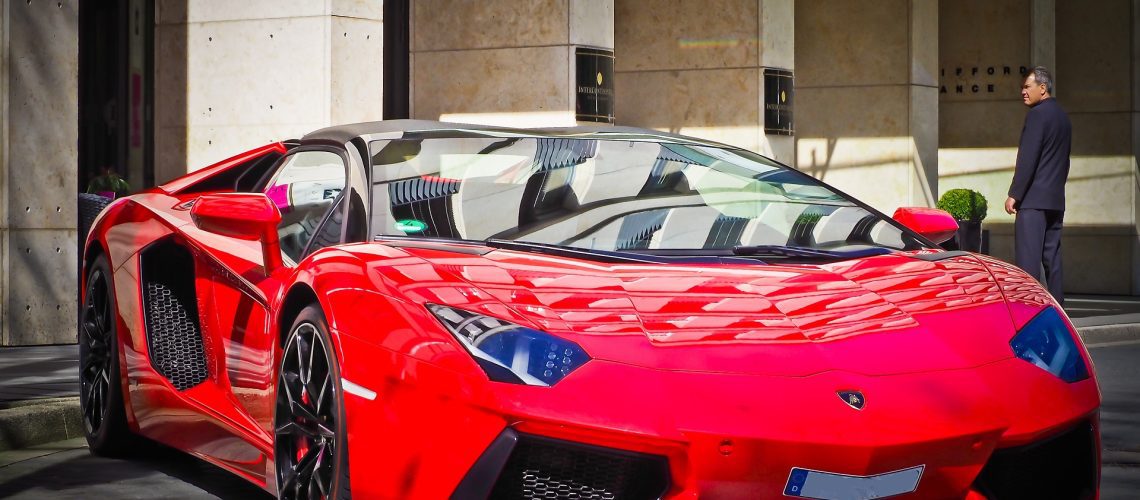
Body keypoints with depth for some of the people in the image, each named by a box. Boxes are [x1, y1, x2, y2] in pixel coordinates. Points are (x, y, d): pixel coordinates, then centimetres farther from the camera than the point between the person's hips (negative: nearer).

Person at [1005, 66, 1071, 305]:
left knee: (1028, 258, -10)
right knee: (1052, 257, 9)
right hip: (1056, 200, 9)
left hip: (1034, 198, -9)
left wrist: (1014, 194, -14)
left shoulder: (1037, 114, -10)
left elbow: (1028, 158, -15)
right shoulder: (1062, 116, 18)